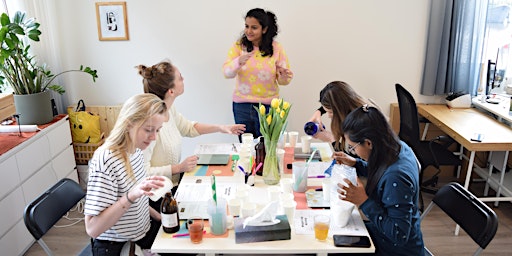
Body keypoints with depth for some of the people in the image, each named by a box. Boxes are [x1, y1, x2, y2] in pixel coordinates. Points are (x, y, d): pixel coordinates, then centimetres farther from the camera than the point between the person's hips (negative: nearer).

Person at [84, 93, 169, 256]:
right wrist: (131, 196, -37)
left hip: (143, 229, 7)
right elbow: (92, 228, -28)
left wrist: (159, 217, 6)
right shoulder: (105, 161, -25)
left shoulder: (136, 150, -3)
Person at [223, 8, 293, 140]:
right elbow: (227, 73, -8)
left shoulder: (276, 48, -1)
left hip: (268, 105, 0)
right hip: (241, 105, 1)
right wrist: (239, 62, -27)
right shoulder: (238, 46, 0)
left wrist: (284, 77, -22)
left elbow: (282, 80, 2)